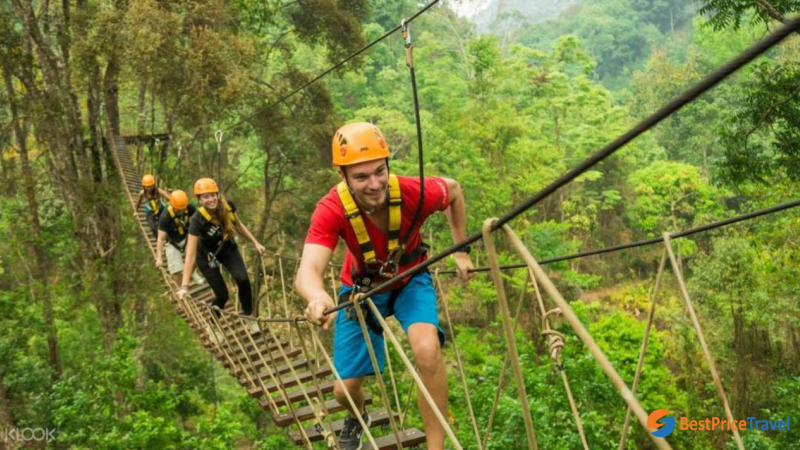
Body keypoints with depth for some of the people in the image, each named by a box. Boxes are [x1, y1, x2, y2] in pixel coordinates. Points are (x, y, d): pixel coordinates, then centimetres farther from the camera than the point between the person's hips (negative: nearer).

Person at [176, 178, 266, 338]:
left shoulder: (228, 206, -25)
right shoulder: (197, 220, -36)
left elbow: (238, 225, -1)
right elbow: (190, 255, -35)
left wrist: (255, 243, 3)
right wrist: (184, 286, -37)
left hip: (227, 248, 3)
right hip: (207, 254, -3)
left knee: (243, 279, -19)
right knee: (222, 294, -4)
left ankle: (249, 316, 5)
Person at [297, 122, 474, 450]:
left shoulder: (414, 192, -33)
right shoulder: (332, 209, -35)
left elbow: (454, 190, -8)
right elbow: (308, 270, -48)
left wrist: (461, 252, -5)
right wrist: (318, 298, -72)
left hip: (410, 280, 0)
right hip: (362, 287, 1)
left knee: (427, 349, -31)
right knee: (345, 388, 4)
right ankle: (357, 418, 45)